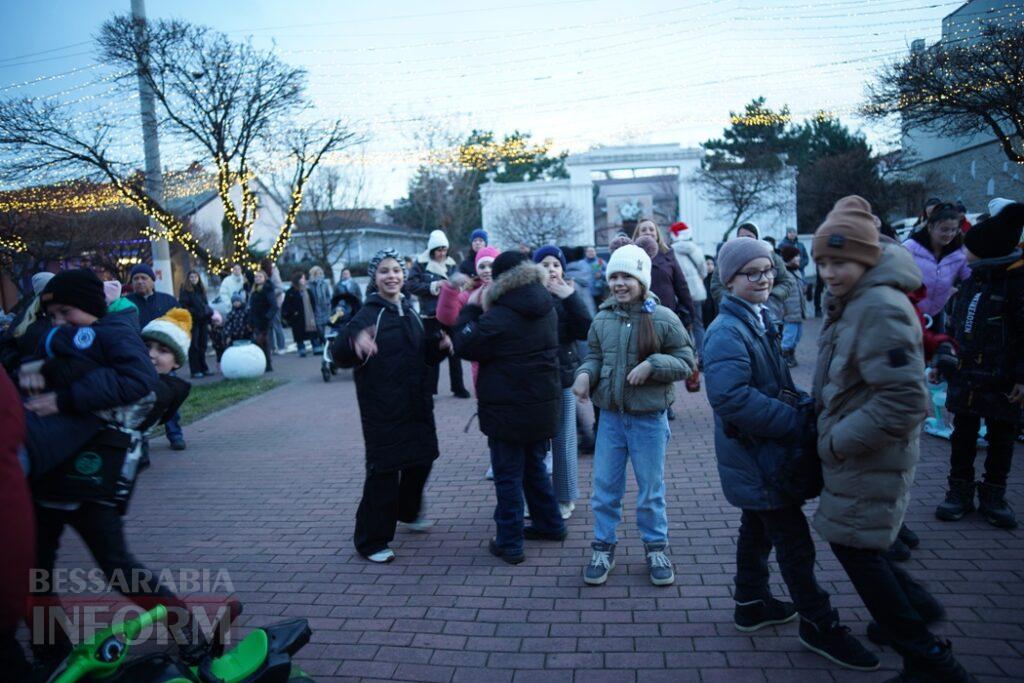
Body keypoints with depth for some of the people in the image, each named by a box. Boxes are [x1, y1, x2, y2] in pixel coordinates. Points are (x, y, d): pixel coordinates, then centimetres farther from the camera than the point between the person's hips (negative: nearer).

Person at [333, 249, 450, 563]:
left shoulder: (410, 313, 11)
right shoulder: (369, 314, -11)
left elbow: (425, 356, 22)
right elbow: (340, 355, -23)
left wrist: (439, 345, 0)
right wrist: (355, 342, -45)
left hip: (416, 404, 7)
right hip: (383, 408, -7)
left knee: (422, 457, 18)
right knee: (384, 469, -4)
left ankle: (408, 511, 44)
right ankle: (371, 540, 11)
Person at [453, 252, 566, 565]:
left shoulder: (498, 318, -20)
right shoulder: (546, 309, 4)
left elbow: (464, 346, -11)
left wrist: (472, 308, 0)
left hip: (507, 411, -7)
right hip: (543, 405, 7)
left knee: (508, 475, 3)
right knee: (535, 466, 23)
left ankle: (510, 544, 11)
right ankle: (549, 524, 34)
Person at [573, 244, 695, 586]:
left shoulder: (664, 319, -11)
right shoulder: (602, 319, -1)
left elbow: (686, 361, -7)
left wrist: (652, 365, -22)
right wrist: (585, 373, -10)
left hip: (649, 419, -3)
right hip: (610, 417, 3)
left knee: (651, 489, 13)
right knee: (604, 487, 11)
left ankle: (656, 547, 33)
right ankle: (603, 547, 29)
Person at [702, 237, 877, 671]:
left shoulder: (760, 319, 8)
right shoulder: (728, 332, -23)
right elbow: (731, 397, -33)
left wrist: (800, 407, 3)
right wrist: (796, 422, -27)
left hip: (762, 455, 10)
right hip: (756, 454, -10)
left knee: (758, 527, 21)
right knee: (794, 539, 2)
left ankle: (752, 603, 36)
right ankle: (819, 625, 17)